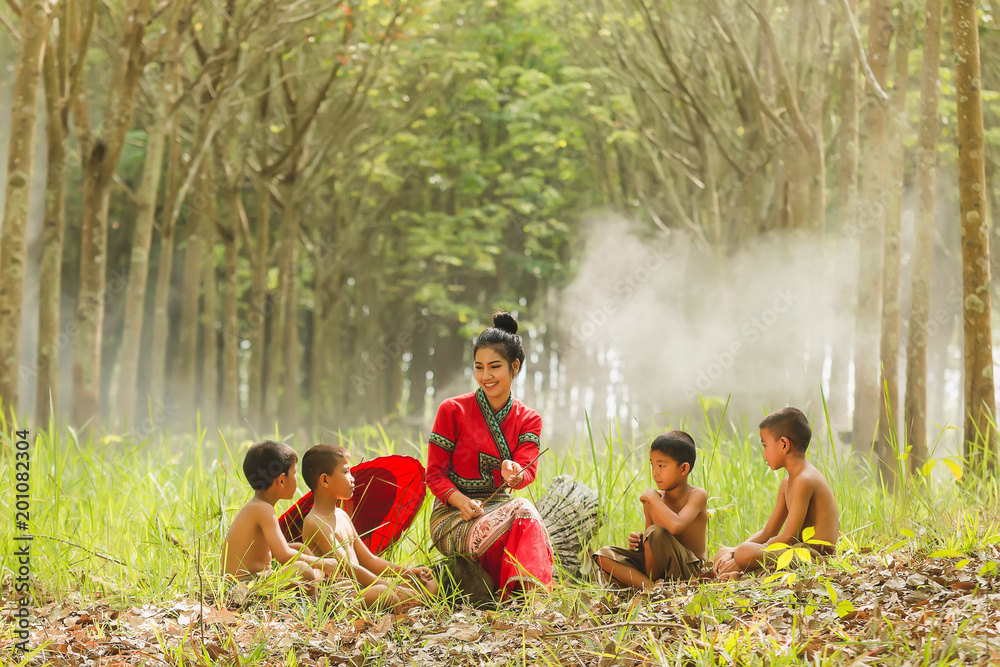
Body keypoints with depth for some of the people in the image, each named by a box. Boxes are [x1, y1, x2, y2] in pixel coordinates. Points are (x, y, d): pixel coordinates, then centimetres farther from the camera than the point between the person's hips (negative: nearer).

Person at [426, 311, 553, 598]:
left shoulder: (528, 420, 9)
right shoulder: (453, 410, 0)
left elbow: (528, 470, -8)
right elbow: (435, 473, 0)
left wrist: (513, 472, -34)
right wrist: (462, 500, -21)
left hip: (499, 505, 3)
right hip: (453, 516, -3)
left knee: (522, 511, -35)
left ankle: (532, 591, -46)